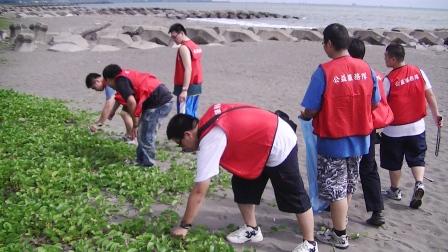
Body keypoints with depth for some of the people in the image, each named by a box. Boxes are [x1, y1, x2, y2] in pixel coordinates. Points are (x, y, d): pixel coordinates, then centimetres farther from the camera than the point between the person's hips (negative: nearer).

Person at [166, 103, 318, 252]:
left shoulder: (209, 141, -26)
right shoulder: (207, 121, -2)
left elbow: (199, 191, -24)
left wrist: (184, 226, -14)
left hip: (279, 145, -10)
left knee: (294, 198, 2)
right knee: (241, 185, 12)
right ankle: (252, 230, 24)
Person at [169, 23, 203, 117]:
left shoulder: (184, 48, -14)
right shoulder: (195, 46, 14)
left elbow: (188, 69, -22)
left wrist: (184, 90, -26)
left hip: (188, 87, -9)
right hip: (196, 86, 9)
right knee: (192, 115, 12)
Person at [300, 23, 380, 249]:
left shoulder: (324, 71, -20)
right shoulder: (365, 68, -3)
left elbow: (311, 110, -17)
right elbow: (374, 103, 7)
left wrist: (303, 116, 5)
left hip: (333, 141, -6)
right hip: (359, 138, 6)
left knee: (335, 189, 8)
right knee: (347, 186, 22)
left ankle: (339, 236, 19)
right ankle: (341, 223, 39)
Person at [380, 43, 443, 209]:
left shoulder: (389, 80, -16)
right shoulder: (418, 72, -4)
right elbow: (430, 95, 0)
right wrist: (436, 115, 9)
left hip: (394, 130, -3)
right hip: (417, 127, 4)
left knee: (394, 162, 14)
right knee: (417, 159, 15)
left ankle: (395, 190, 27)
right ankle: (419, 184, -7)